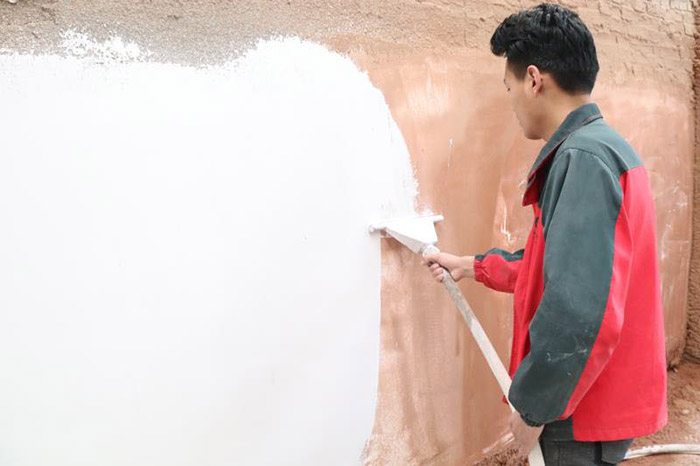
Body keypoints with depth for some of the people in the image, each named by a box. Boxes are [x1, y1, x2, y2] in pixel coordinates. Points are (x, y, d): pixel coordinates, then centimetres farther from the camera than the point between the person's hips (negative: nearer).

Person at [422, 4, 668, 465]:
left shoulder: (583, 157, -23)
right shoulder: (604, 148, 9)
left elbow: (580, 314, -31)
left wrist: (533, 407, -19)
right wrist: (472, 266, 23)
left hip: (588, 412, -9)